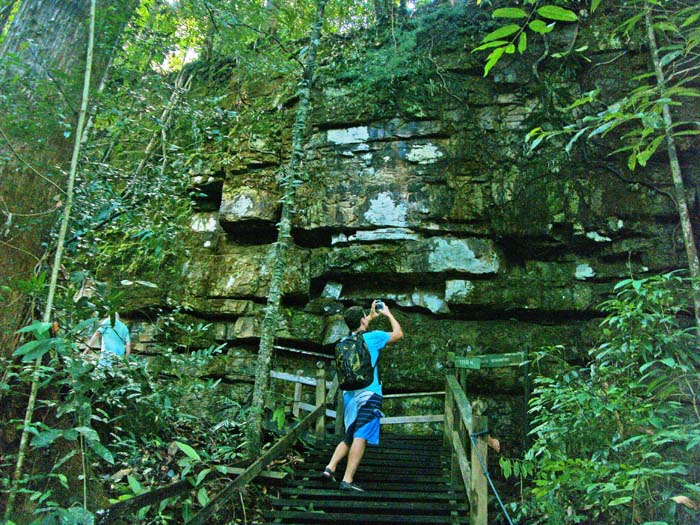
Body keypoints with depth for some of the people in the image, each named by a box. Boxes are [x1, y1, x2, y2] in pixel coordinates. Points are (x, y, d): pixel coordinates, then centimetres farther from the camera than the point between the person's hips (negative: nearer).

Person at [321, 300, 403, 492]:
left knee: (349, 437, 18)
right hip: (368, 394, -7)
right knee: (360, 437, -9)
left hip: (349, 395, 7)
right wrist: (388, 314, 23)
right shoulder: (372, 337, -5)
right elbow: (398, 334, 11)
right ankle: (347, 480, -14)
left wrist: (371, 316, 43)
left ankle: (330, 467, 5)